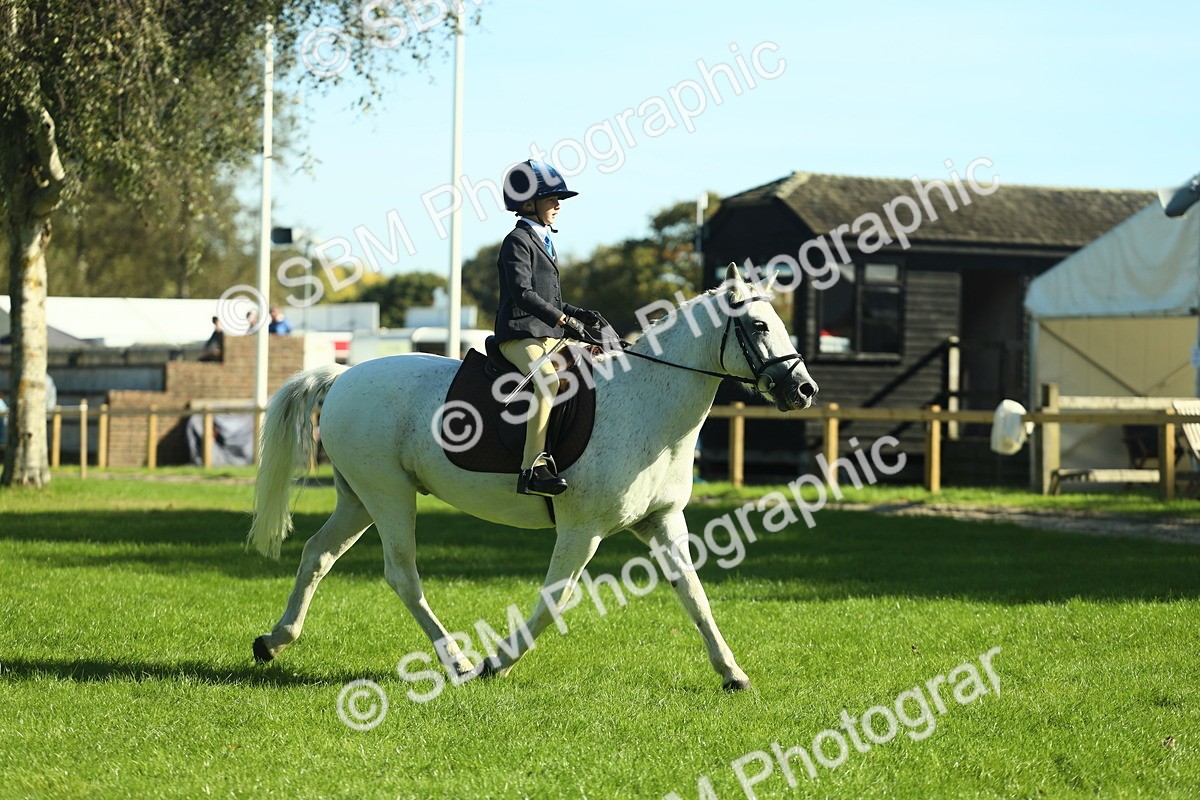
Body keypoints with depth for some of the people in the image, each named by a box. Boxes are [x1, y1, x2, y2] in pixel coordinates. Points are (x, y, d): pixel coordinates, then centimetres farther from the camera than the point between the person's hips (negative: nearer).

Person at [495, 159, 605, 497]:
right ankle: (533, 468, -43)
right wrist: (564, 320, -26)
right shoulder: (518, 241, -7)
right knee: (548, 380, -36)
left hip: (550, 337, 10)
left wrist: (576, 313, 11)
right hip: (520, 336, -10)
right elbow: (522, 293, -20)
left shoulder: (544, 241, 23)